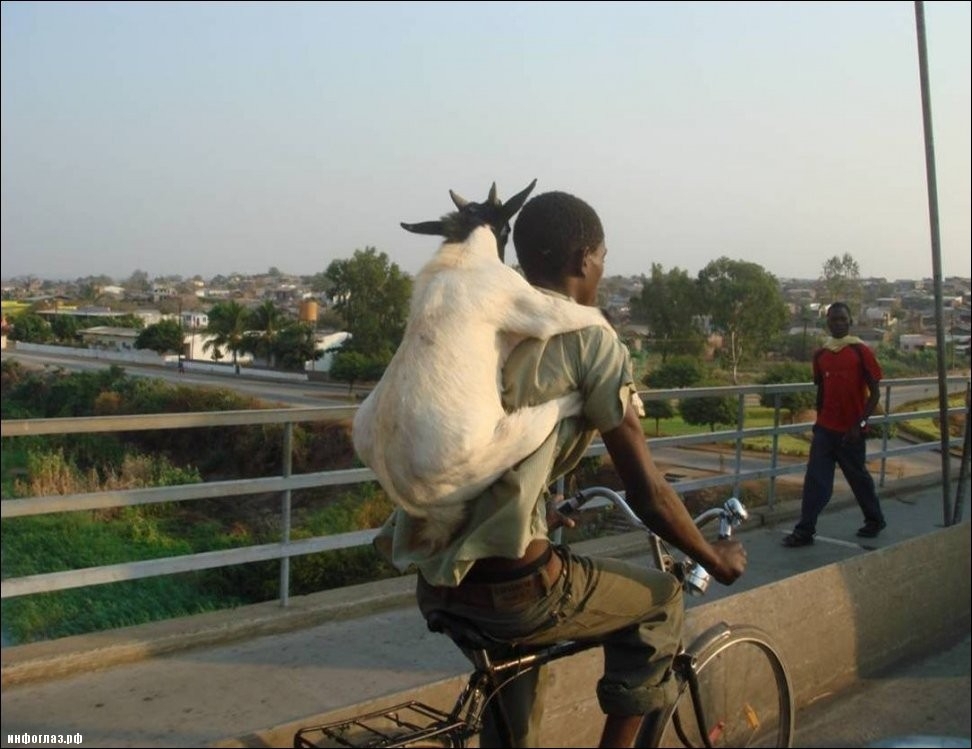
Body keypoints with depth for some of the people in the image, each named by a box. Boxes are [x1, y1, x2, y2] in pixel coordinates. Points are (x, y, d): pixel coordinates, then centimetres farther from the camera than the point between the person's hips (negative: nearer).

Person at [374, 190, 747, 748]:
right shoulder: (592, 340, -7)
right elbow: (647, 493, -6)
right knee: (661, 603, 18)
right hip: (508, 590, -7)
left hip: (436, 581, 7)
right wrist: (715, 559, 12)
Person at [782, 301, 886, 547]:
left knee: (858, 477, 13)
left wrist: (860, 424, -16)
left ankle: (875, 520, 34)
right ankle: (805, 530, 0)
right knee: (815, 479, -2)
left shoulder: (861, 352, -9)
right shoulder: (820, 354, 6)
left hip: (851, 430, -4)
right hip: (825, 428, 4)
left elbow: (874, 392, -9)